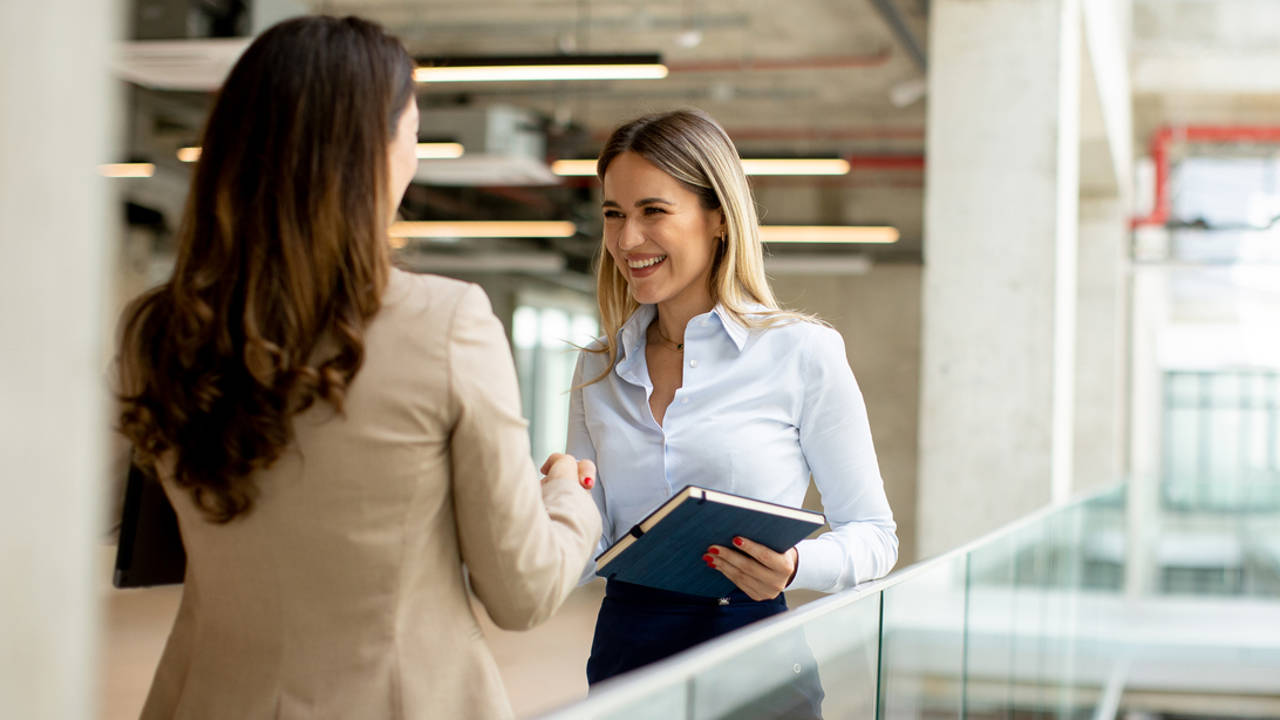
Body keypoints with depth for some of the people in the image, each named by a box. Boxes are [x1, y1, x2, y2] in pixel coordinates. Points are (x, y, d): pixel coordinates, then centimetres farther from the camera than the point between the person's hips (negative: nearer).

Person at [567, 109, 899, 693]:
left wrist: (795, 567, -21)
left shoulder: (803, 354, -7)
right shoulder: (598, 369, 7)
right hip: (622, 657, 4)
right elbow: (587, 557, 8)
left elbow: (873, 534, -2)